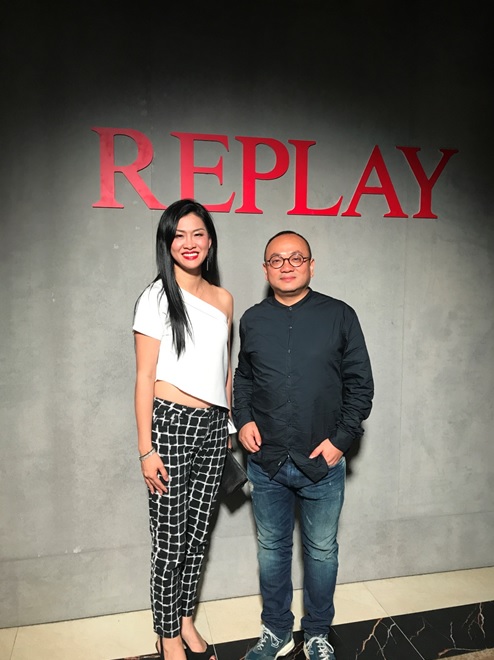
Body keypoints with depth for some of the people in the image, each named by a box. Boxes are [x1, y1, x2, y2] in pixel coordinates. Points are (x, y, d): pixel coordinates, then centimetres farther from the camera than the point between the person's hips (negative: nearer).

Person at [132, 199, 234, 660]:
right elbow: (145, 376, -8)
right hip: (169, 423, -5)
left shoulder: (223, 299, 9)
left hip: (213, 424, 5)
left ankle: (186, 621, 36)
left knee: (198, 533, 15)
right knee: (170, 540, 6)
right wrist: (146, 449, -11)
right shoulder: (156, 297, -6)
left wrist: (230, 425, 15)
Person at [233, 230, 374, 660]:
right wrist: (243, 419, -1)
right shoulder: (252, 320, 5)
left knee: (322, 551, 14)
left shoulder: (340, 316, -3)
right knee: (272, 549, 16)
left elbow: (360, 383, -2)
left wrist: (342, 438, -9)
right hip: (266, 463, 2)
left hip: (323, 463, -2)